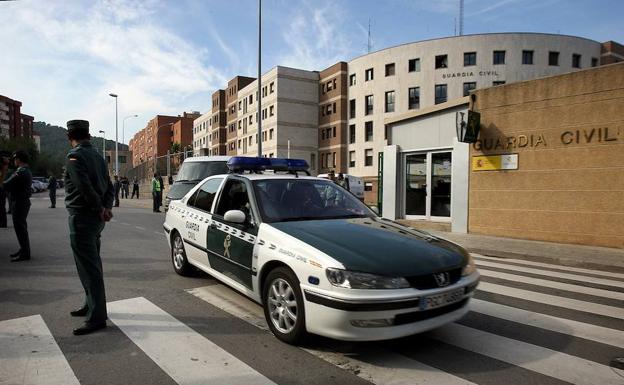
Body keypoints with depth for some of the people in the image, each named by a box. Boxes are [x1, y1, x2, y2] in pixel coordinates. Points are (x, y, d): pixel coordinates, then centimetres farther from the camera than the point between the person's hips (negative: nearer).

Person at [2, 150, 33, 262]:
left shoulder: (20, 172, -19)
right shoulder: (27, 171, 15)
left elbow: (6, 185, -18)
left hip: (19, 203, -10)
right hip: (24, 202, 10)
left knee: (20, 228, -5)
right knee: (21, 227, 18)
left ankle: (25, 253, 0)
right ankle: (24, 250, 27)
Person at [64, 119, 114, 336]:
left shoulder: (75, 156, -12)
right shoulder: (96, 155, 14)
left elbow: (85, 186, -24)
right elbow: (109, 186, 12)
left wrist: (101, 209, -13)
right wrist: (106, 208, -1)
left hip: (82, 218, -9)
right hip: (95, 218, 9)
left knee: (89, 268, -6)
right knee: (91, 264, 19)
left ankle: (97, 317, -3)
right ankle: (91, 306, 32)